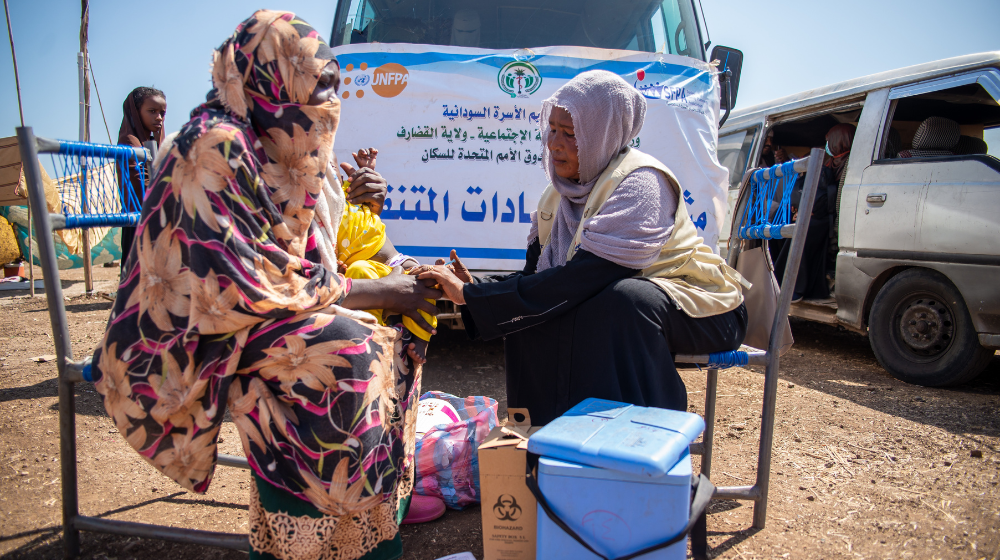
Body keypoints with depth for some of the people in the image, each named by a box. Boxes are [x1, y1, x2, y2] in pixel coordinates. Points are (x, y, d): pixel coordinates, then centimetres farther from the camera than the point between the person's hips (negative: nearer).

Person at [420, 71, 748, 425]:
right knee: (531, 318, -15)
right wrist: (475, 288, -19)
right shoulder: (562, 191, 0)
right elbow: (535, 276, 0)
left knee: (623, 298, -36)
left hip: (697, 306, -6)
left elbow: (580, 280, -33)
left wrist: (469, 294, -33)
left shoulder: (639, 183, -24)